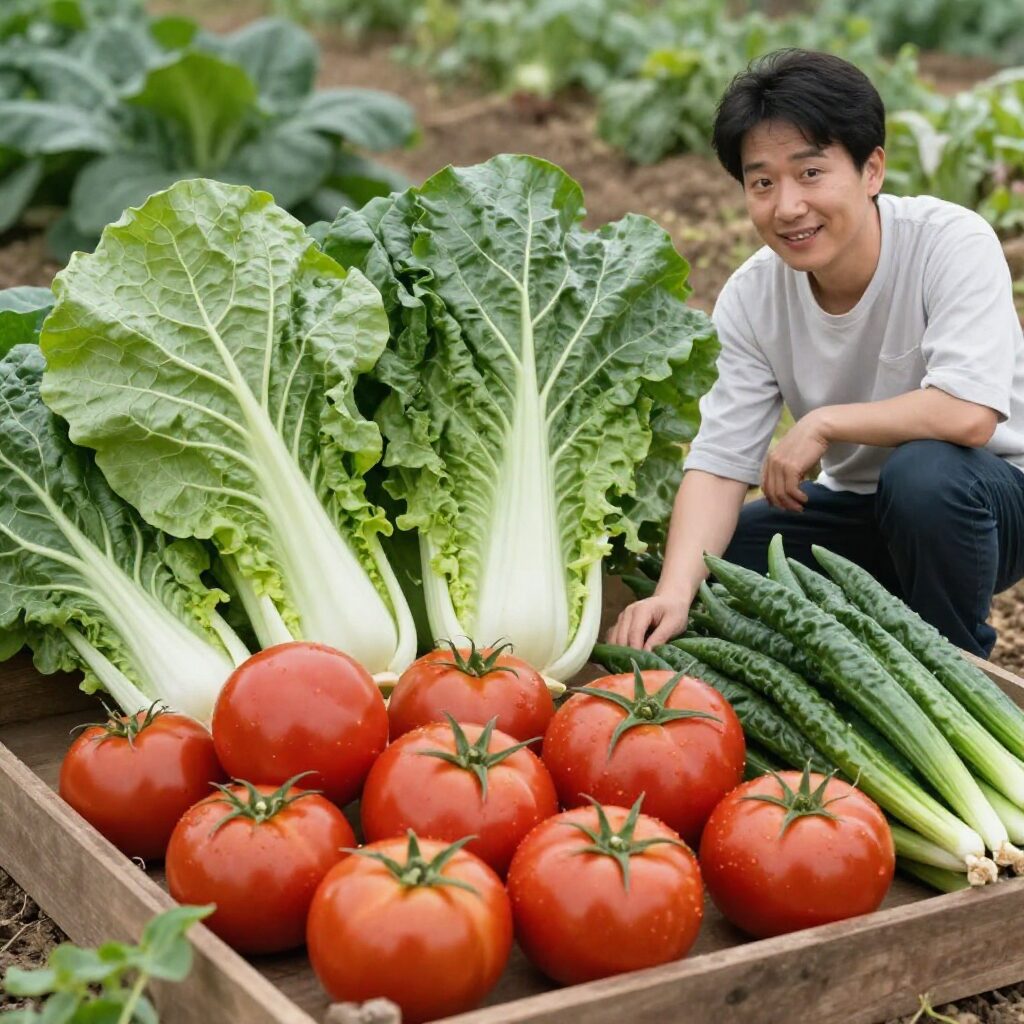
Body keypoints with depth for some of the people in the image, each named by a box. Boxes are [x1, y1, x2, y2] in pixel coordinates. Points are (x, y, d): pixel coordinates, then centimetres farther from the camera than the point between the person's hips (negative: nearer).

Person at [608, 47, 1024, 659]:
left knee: (924, 470, -37)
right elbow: (719, 462, -16)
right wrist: (675, 592, -33)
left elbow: (968, 415, -36)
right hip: (860, 508, 5)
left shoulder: (953, 242, -24)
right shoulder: (751, 298, -11)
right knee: (702, 570, -14)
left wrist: (822, 423, -25)